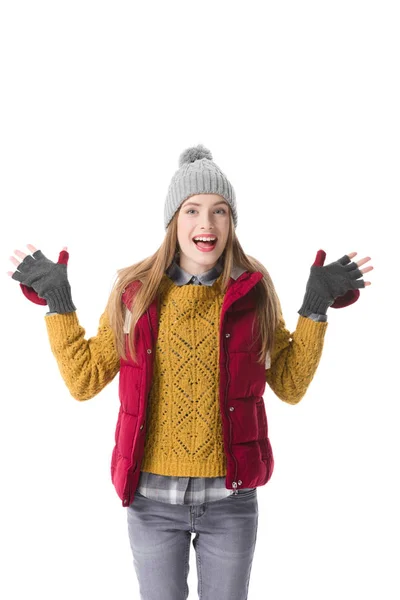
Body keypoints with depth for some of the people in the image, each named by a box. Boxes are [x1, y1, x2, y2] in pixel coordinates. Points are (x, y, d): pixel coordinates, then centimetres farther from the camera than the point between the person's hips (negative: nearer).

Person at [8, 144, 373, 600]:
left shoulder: (253, 292, -3)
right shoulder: (136, 292, -3)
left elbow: (290, 386, 1)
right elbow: (84, 381, 0)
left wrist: (315, 309, -7)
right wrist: (57, 302, -5)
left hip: (231, 498, 0)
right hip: (152, 497, 0)